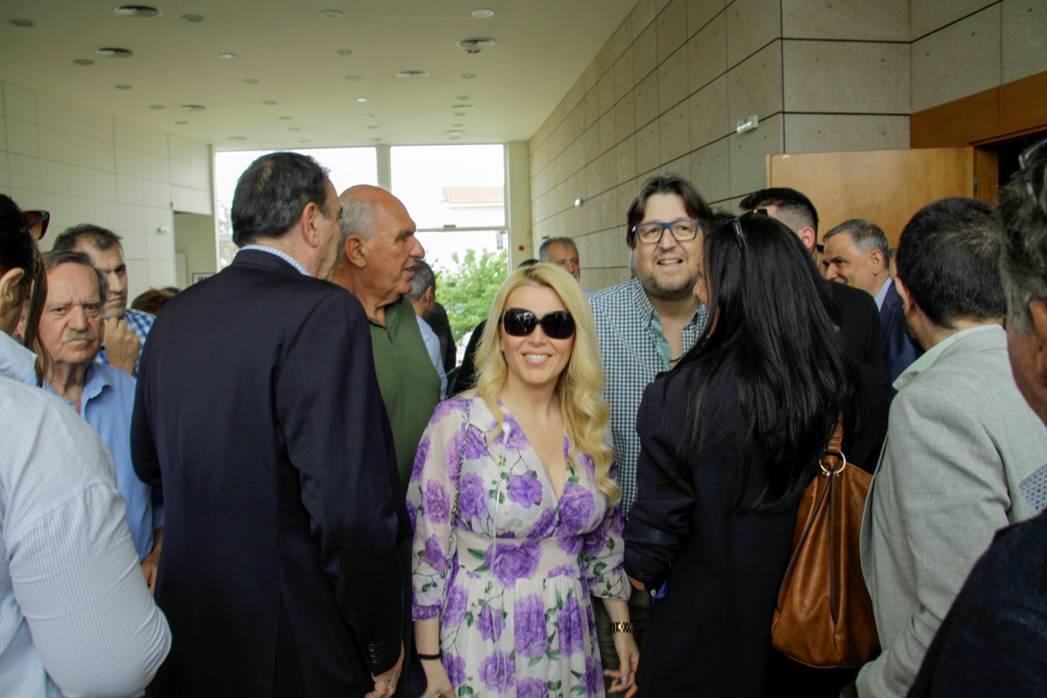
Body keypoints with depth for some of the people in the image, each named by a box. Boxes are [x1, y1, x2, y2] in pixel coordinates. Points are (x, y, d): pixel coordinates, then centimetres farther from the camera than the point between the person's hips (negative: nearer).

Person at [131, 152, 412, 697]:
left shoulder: (174, 315, 2)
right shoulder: (325, 313, -21)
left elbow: (148, 463, 15)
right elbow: (352, 506, -26)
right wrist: (382, 648, -13)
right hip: (298, 651, -6)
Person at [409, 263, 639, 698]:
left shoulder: (588, 426, -1)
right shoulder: (458, 420, -16)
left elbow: (604, 537, 10)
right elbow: (427, 550, -12)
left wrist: (622, 627, 11)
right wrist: (429, 660, -9)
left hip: (570, 646, 5)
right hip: (481, 649, -4)